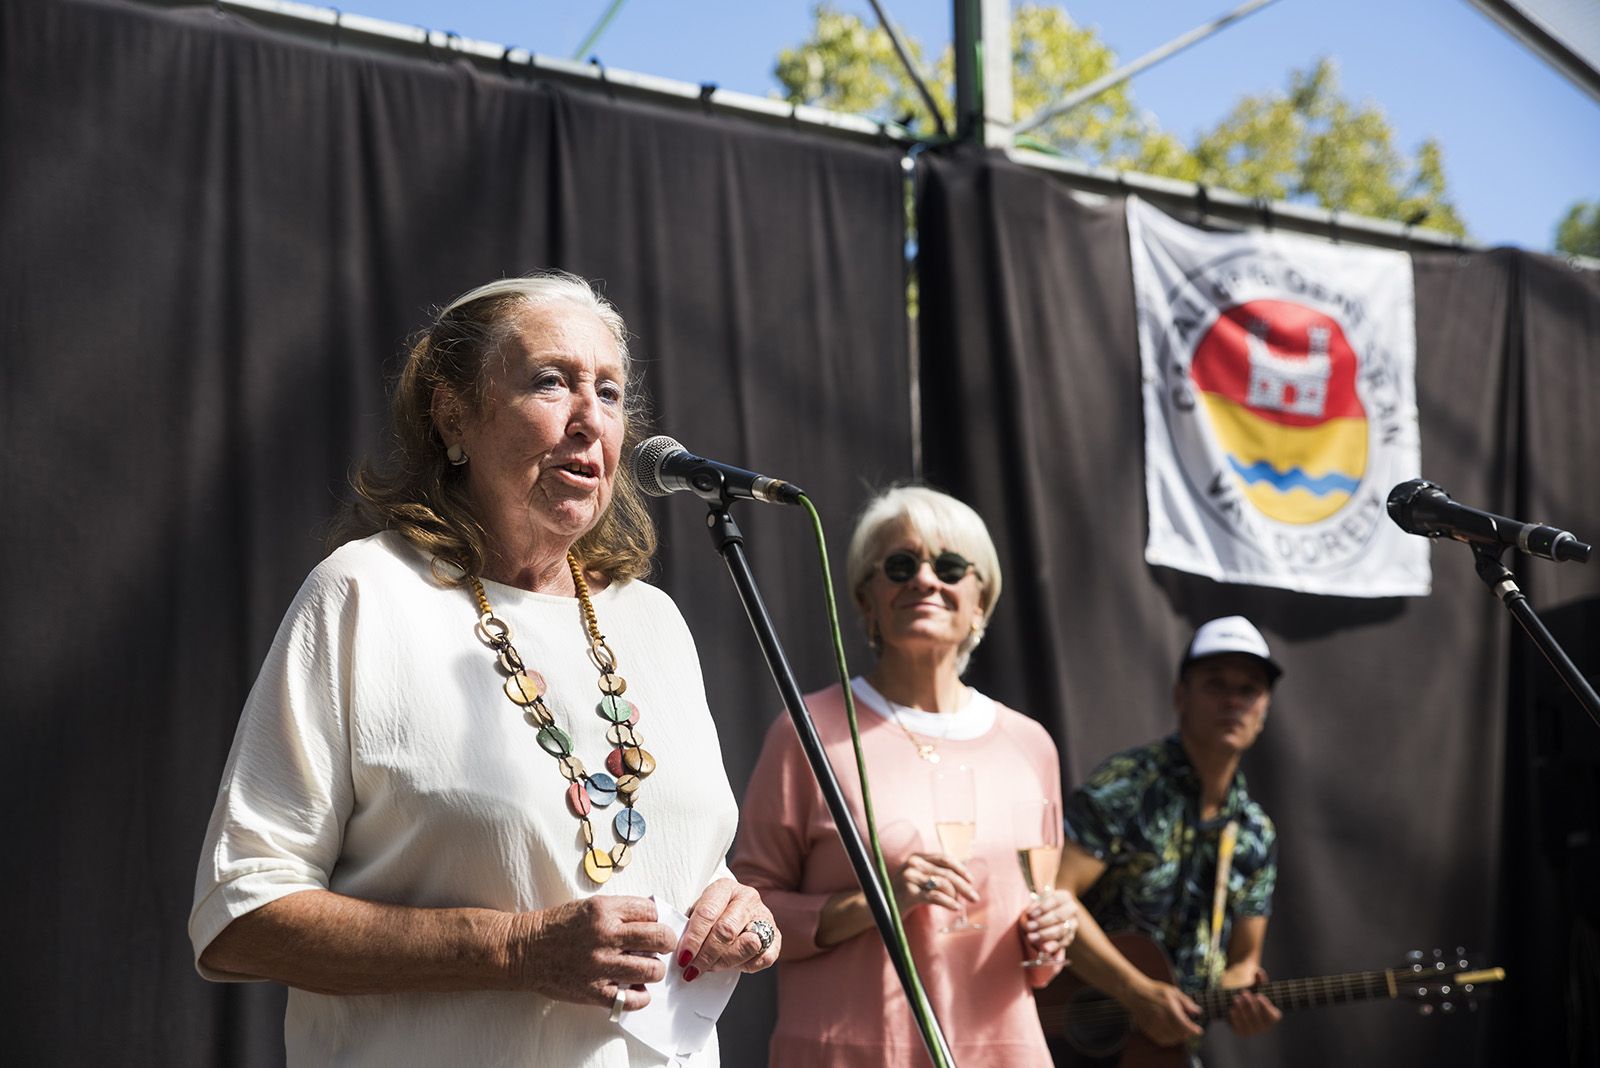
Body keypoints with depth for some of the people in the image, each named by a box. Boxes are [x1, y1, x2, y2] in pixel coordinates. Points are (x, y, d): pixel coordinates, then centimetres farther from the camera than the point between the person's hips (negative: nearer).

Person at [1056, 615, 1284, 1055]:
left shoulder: (1258, 836, 7)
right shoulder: (1126, 787, -13)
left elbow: (1242, 960, 12)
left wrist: (1245, 999, -11)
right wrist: (1139, 994, -22)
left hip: (1173, 1042, 6)